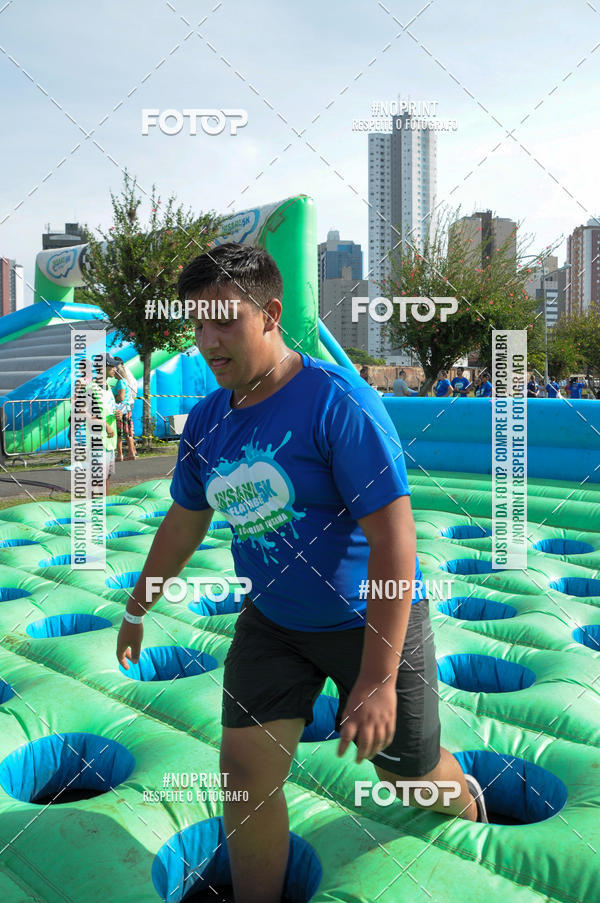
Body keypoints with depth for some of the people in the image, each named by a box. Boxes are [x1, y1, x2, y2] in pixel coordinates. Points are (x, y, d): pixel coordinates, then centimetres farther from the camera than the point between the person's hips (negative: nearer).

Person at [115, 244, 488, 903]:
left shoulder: (338, 401, -24)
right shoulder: (207, 420, -3)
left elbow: (392, 536, -27)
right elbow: (184, 521, 12)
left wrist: (378, 679, -27)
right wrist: (136, 608, 21)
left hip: (369, 620, -4)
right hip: (272, 621, 5)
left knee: (408, 769, 16)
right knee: (245, 772, 1)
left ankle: (464, 801, 53)